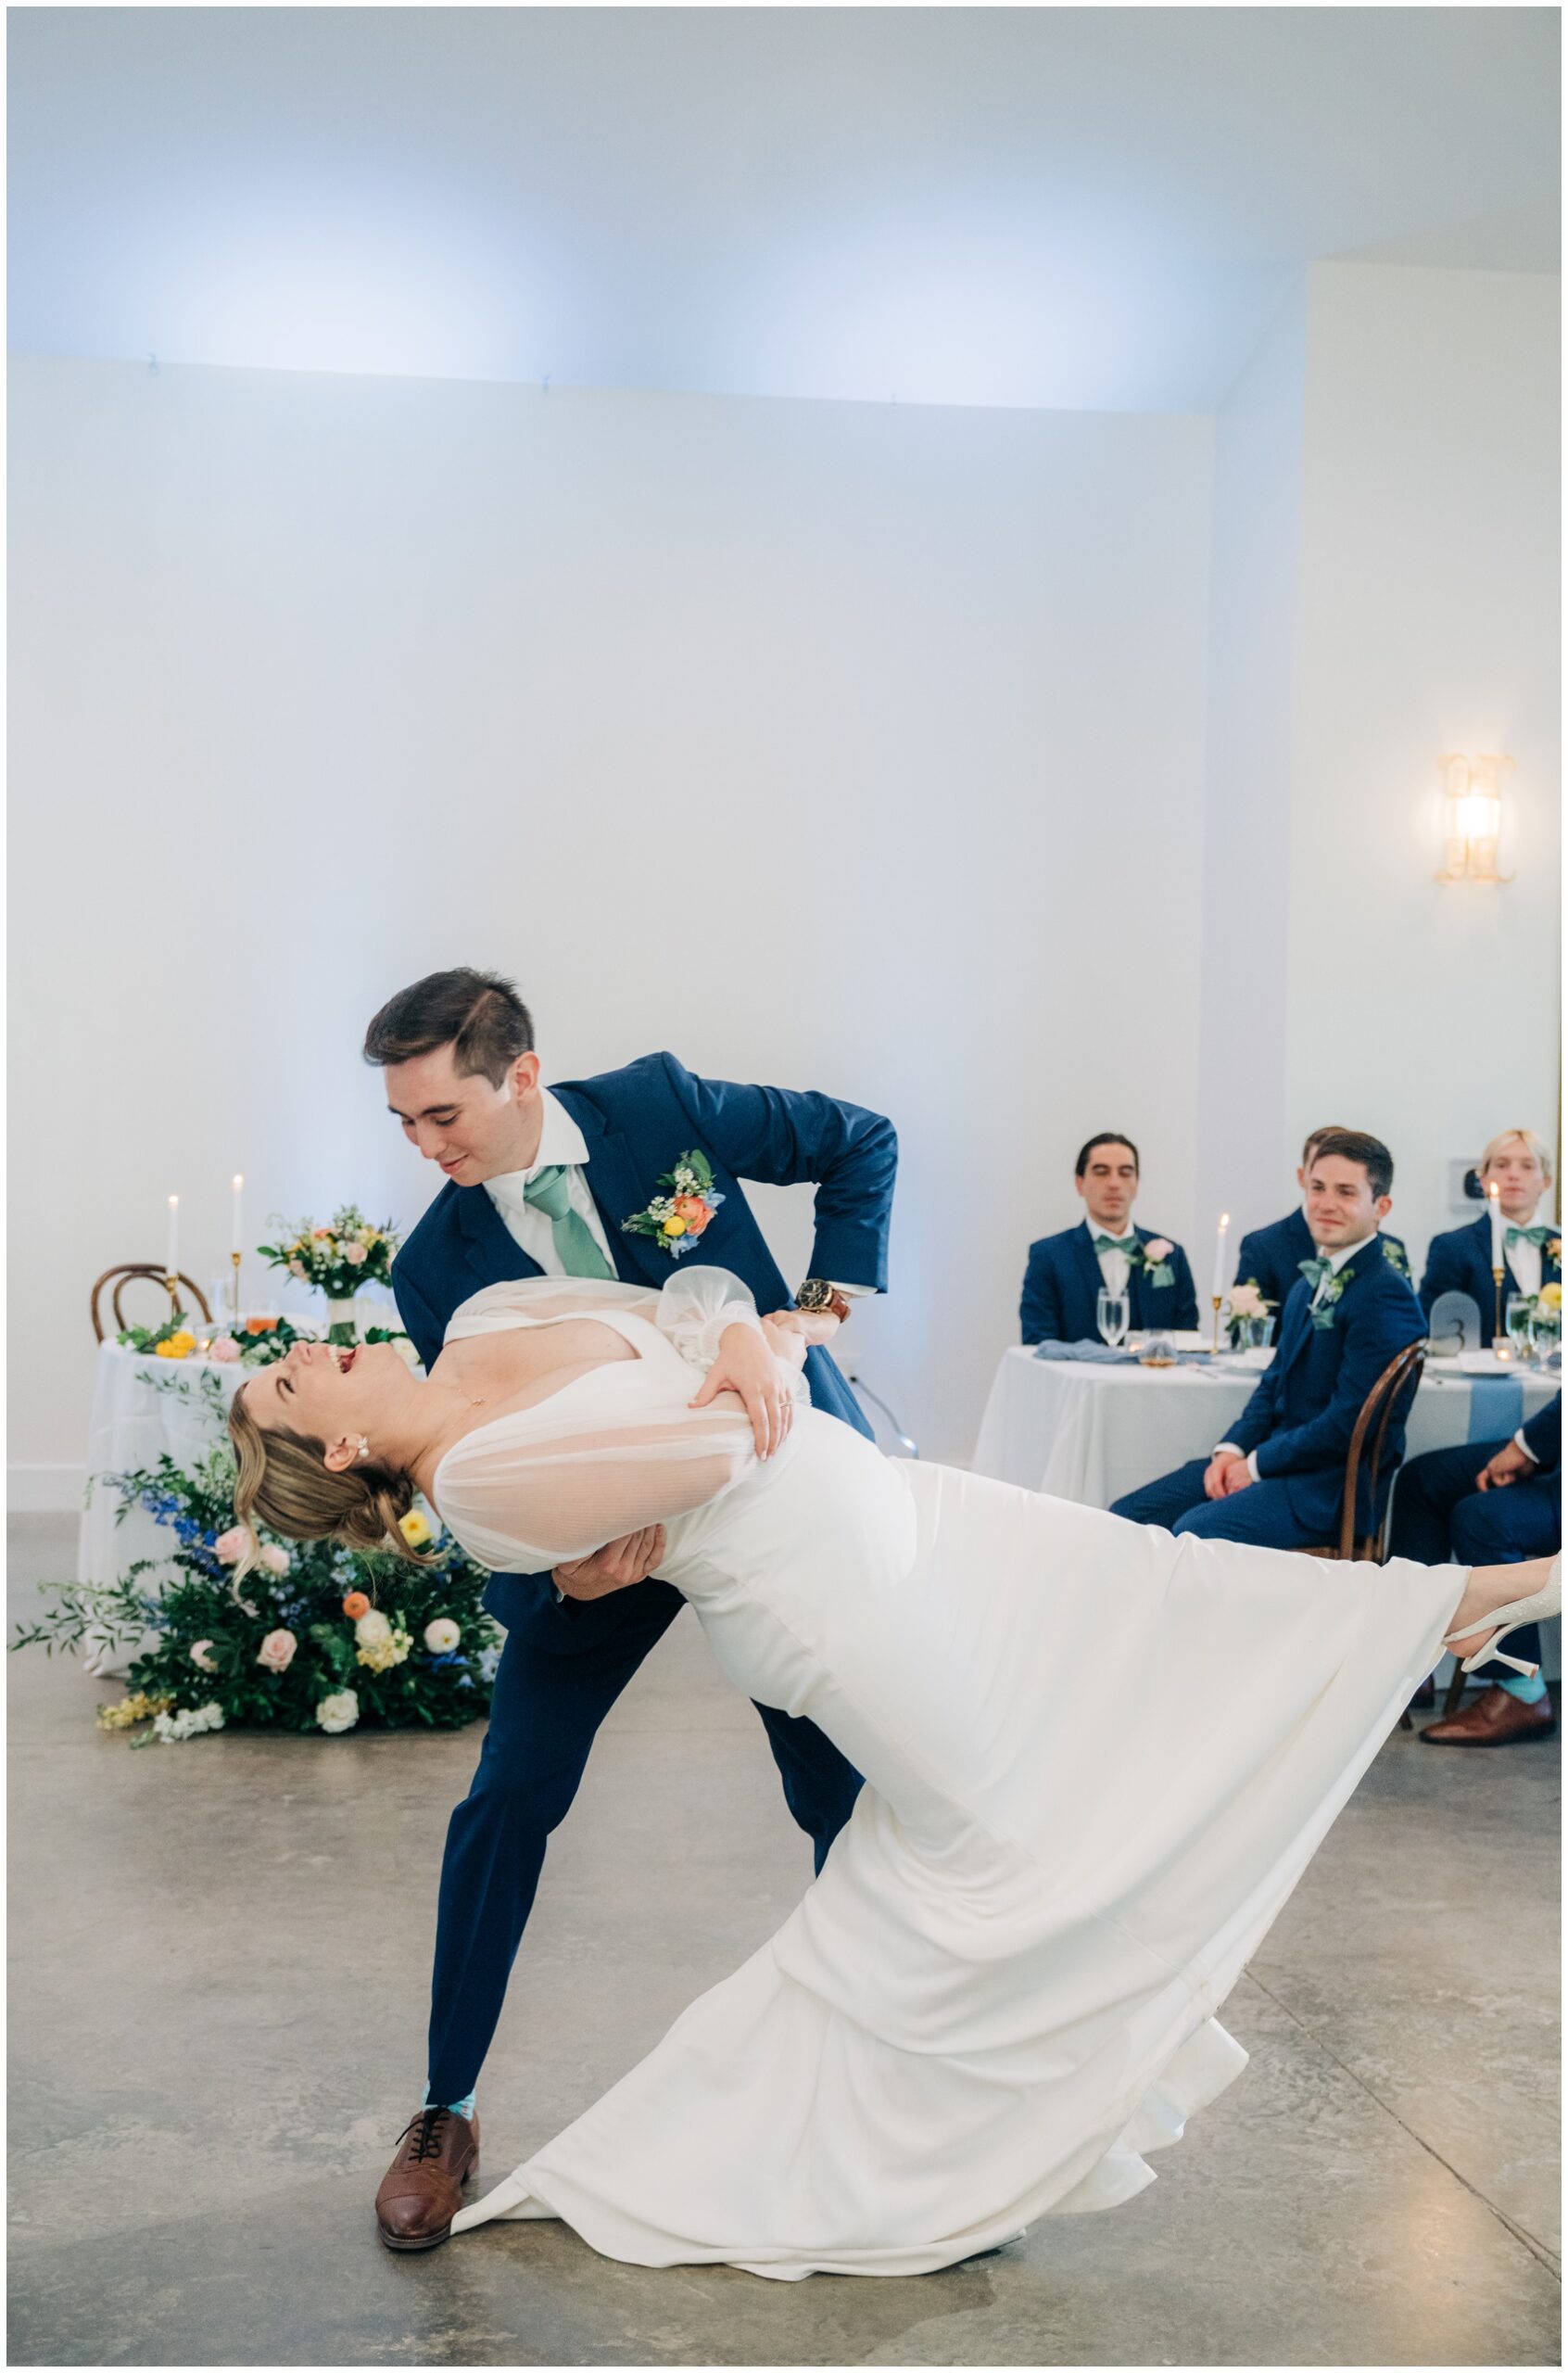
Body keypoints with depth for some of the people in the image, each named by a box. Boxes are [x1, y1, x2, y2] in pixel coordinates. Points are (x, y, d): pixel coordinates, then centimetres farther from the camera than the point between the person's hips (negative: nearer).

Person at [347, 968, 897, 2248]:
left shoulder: (660, 1104, -18)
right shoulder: (439, 1266, -14)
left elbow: (864, 1144, -11)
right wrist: (559, 1566, -31)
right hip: (595, 1524, 1)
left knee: (846, 1794, 7)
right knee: (509, 1800, -6)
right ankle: (446, 2112, 16)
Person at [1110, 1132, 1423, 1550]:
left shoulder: (1385, 1294, -16)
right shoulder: (1310, 1283, 14)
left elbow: (1349, 1422, -20)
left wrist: (1257, 1464, -12)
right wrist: (1232, 1449, 1)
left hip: (1333, 1486, -9)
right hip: (1275, 1458, 9)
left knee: (1193, 1532, -29)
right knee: (1127, 1516, -1)